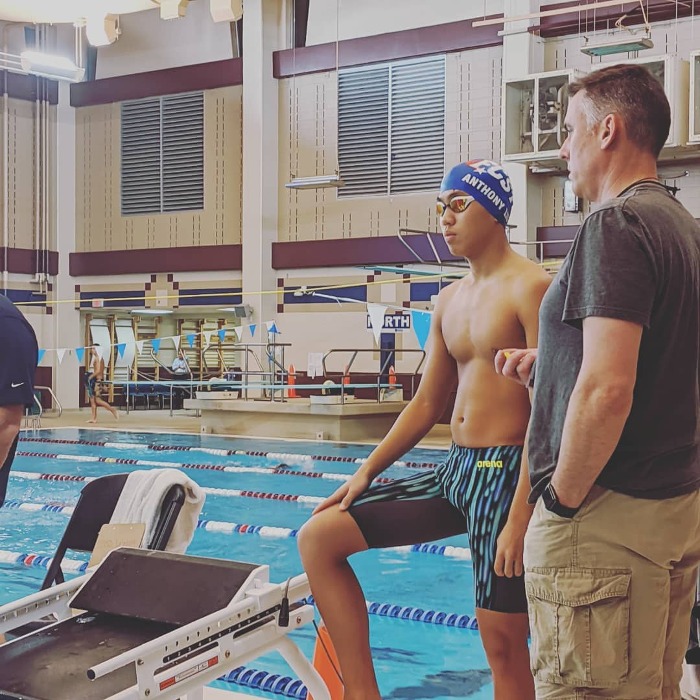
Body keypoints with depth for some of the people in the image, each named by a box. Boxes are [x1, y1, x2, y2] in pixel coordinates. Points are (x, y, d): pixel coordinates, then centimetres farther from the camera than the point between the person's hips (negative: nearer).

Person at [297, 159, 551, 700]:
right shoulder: (450, 301, 14)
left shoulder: (529, 288, -10)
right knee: (319, 536, 4)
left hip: (507, 473, -8)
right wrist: (367, 471, 10)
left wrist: (519, 519, -21)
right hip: (455, 471, 8)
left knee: (504, 646, -2)